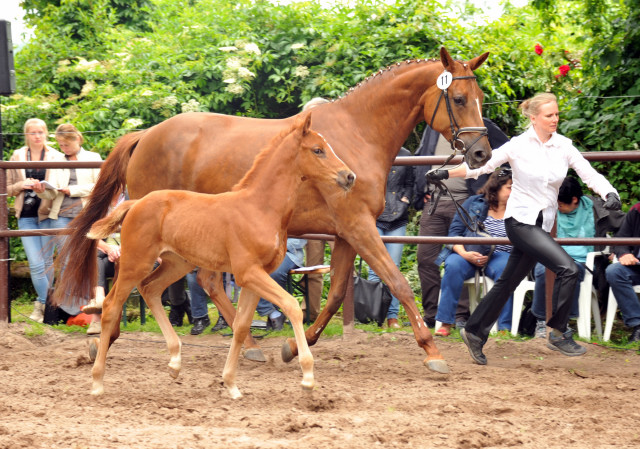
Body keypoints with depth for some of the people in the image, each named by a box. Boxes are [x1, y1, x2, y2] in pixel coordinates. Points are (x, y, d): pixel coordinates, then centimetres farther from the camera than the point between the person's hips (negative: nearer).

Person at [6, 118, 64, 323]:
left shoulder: (56, 157, 2)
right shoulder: (17, 157, 7)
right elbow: (8, 188, 11)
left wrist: (46, 188, -17)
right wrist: (21, 185, -10)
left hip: (47, 214, -1)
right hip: (26, 216, 1)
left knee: (47, 262, 4)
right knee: (36, 264, -8)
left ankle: (42, 304, 18)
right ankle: (45, 305, -3)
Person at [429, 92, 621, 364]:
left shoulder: (564, 147, 2)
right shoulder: (518, 146, -9)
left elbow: (589, 174, -4)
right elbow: (481, 166, -4)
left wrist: (609, 193, -23)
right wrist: (446, 174, -9)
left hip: (543, 224, 5)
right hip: (521, 220, -5)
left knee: (508, 283, 12)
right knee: (568, 268, -19)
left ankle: (475, 333, 26)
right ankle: (558, 334, -10)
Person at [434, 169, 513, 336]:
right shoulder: (474, 203, 8)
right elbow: (454, 232, 3)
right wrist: (464, 254, -14)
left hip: (499, 255, 0)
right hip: (469, 253, 0)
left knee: (505, 269, -35)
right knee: (453, 266, -33)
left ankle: (504, 327, -33)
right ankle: (446, 324, -28)